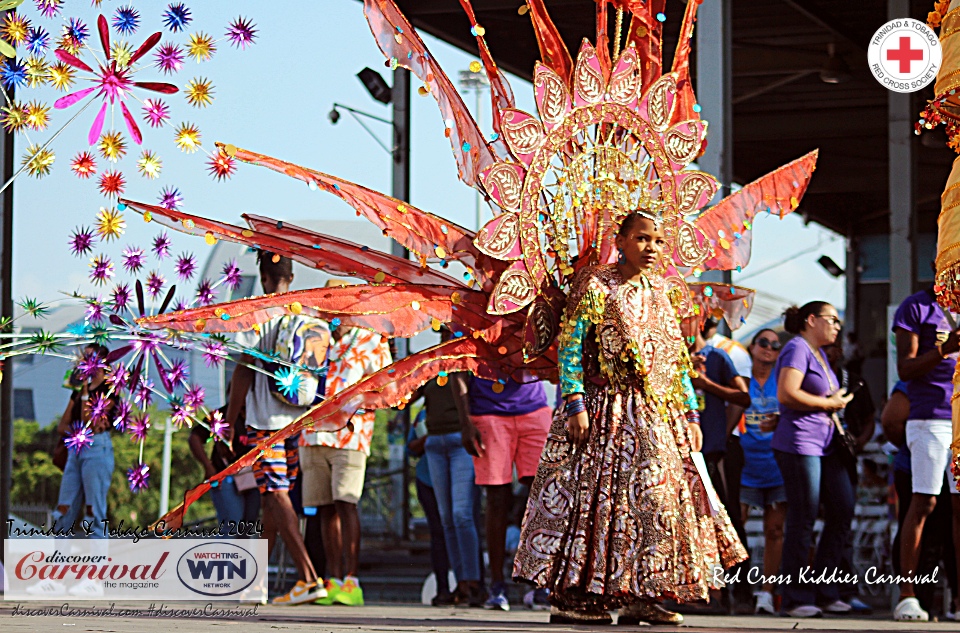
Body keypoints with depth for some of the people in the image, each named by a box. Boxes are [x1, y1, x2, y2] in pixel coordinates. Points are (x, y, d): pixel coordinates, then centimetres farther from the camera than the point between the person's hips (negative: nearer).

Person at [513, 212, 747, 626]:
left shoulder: (659, 293, 15)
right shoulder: (596, 286, -3)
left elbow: (679, 359, 18)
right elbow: (570, 345, -10)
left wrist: (691, 414, 11)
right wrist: (575, 403, -19)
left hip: (658, 417, 7)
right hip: (606, 414, -7)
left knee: (658, 498, 0)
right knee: (592, 496, -7)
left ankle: (638, 596, 4)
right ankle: (569, 597, -4)